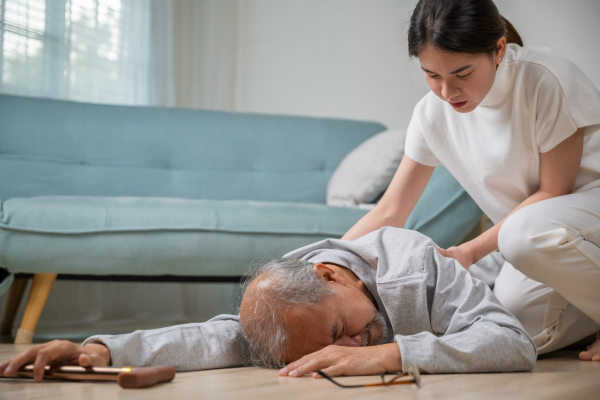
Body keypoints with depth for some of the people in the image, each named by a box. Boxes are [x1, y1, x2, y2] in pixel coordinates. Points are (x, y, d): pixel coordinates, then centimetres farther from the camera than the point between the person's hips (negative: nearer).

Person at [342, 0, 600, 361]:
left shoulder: (544, 79, -21)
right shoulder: (432, 114, -5)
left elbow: (553, 191, -15)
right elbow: (389, 213, -2)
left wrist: (472, 250, -21)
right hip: (531, 236, 5)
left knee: (527, 232, -36)